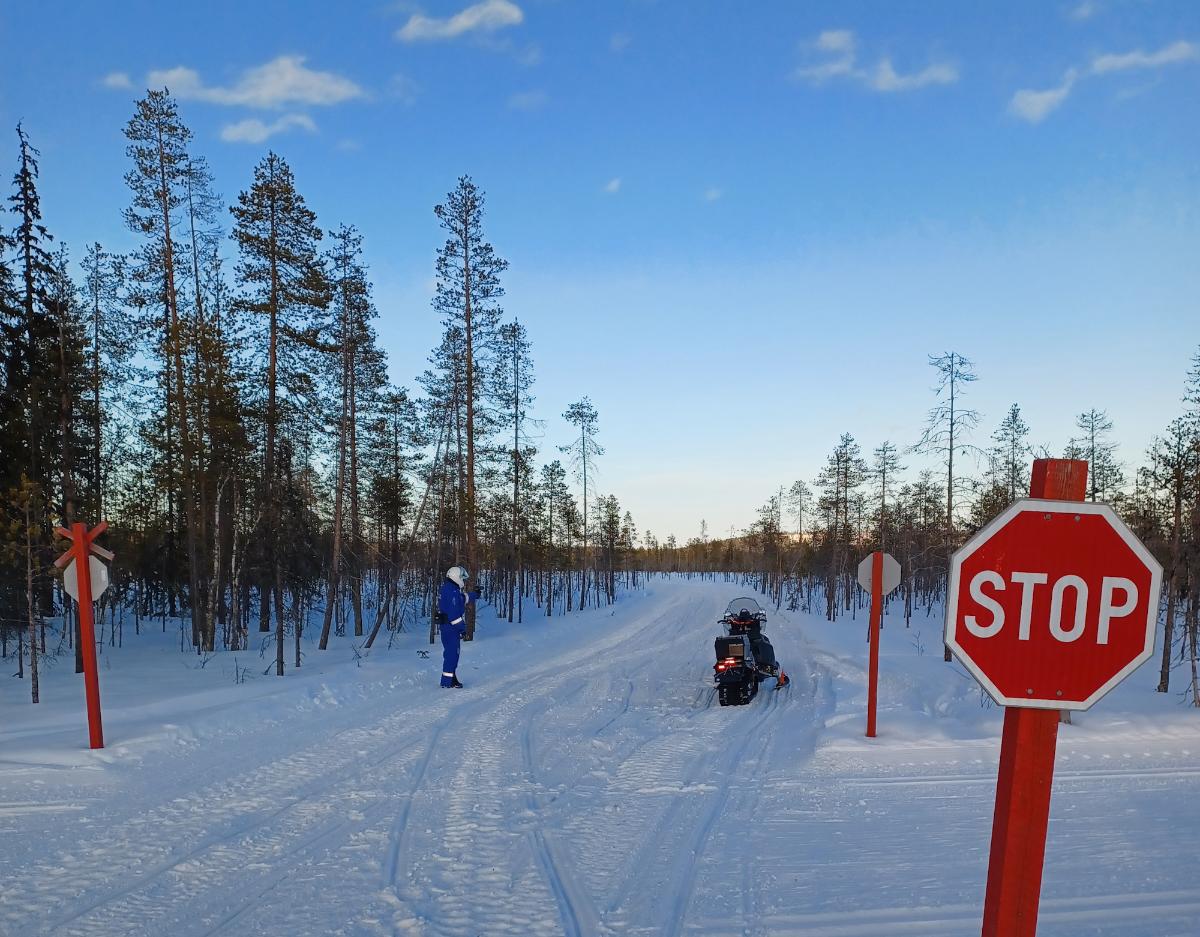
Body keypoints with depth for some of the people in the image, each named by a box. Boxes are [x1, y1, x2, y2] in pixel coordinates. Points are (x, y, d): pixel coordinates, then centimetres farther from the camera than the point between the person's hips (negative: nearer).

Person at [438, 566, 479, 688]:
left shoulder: (447, 589, 16)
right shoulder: (452, 592, -18)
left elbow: (464, 598, 35)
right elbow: (454, 612, -23)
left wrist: (475, 595, 49)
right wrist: (462, 627, -18)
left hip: (447, 627, 11)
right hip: (451, 627, -11)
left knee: (452, 653, 18)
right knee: (452, 653, -7)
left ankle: (450, 678, 27)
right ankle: (447, 681, -5)